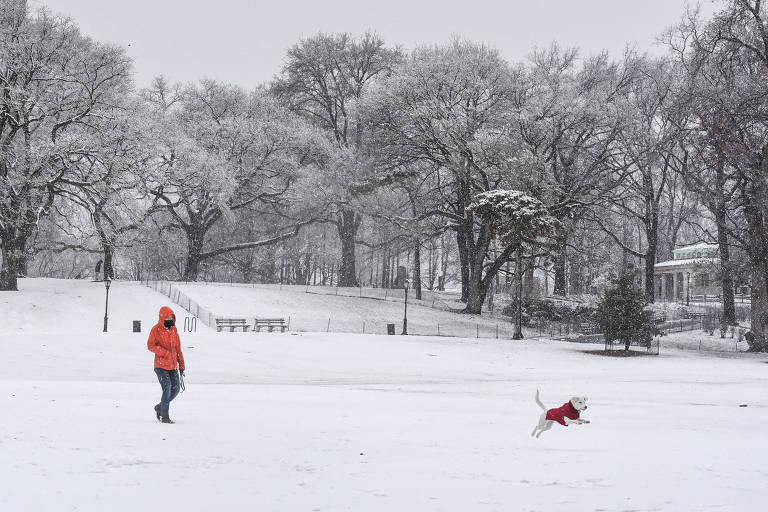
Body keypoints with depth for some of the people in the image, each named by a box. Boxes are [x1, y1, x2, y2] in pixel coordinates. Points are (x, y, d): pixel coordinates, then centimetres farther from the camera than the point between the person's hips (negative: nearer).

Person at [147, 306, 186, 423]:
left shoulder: (173, 329, 12)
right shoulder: (156, 329, -5)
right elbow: (150, 345, -12)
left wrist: (181, 364, 15)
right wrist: (164, 353, -24)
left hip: (173, 366, 6)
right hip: (161, 366, -6)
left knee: (175, 389, 6)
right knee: (167, 389, -11)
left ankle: (160, 407, 28)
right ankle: (164, 416, 0)